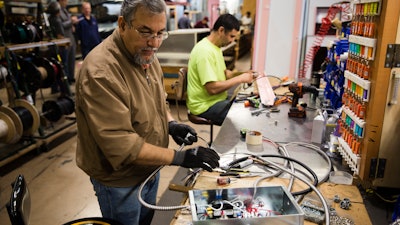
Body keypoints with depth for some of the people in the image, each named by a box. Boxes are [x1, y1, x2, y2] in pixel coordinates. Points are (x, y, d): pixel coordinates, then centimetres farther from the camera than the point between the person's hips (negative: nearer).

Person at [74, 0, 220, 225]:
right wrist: (179, 157, -32)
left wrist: (171, 123, -9)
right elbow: (120, 145, -33)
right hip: (120, 179, -7)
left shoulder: (146, 55, -2)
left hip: (150, 168, 8)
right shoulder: (101, 71, -30)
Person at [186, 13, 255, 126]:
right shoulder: (205, 51, -22)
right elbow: (212, 88, -27)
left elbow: (223, 72, 19)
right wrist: (240, 79, -19)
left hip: (217, 99, 10)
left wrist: (242, 74, 0)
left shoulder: (216, 47, 10)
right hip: (206, 106, -10)